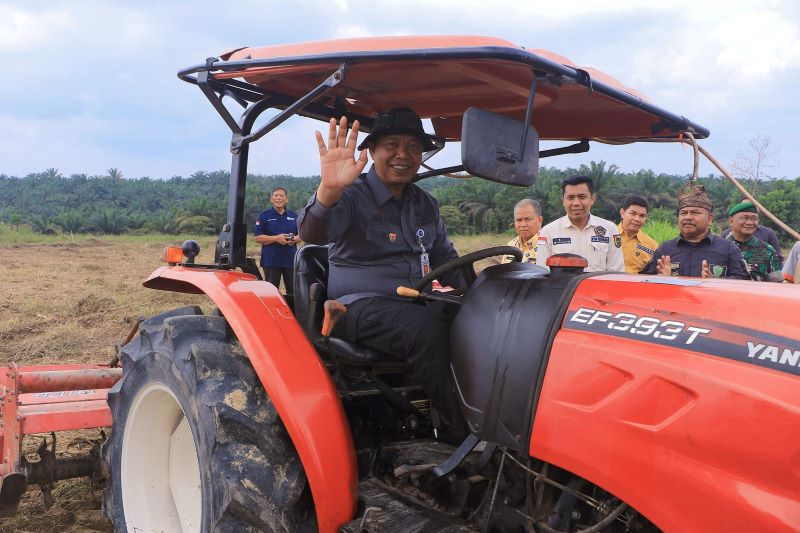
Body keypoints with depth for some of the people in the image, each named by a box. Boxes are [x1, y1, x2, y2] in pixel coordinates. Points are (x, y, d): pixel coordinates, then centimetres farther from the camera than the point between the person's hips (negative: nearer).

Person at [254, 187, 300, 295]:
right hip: (271, 260, -3)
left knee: (293, 290, 6)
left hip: (291, 259, 3)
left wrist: (294, 239, -8)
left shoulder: (294, 216, 13)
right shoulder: (264, 216, 2)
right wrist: (276, 238, -16)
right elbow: (258, 238, -4)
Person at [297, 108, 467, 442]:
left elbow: (446, 258, 24)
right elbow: (312, 234, -26)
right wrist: (329, 190, -47)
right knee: (427, 329, -34)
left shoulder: (425, 204, 16)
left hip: (417, 304, 7)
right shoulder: (352, 195, -6)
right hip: (360, 306, -6)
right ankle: (458, 433, -23)